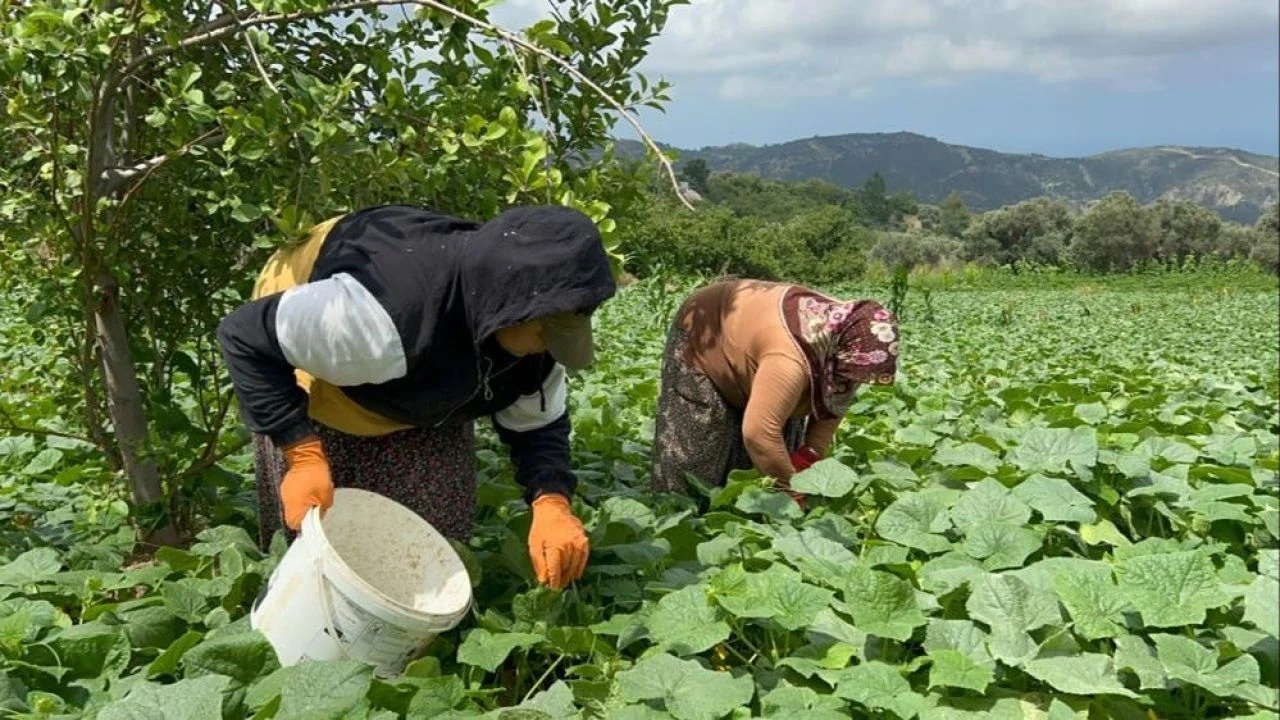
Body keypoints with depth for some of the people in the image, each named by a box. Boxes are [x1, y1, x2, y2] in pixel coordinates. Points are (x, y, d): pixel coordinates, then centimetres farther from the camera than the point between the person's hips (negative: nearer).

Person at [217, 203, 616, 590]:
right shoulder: (379, 313, -47)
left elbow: (538, 423, -11)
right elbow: (245, 336, -35)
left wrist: (552, 502, -32)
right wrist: (303, 455, -39)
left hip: (421, 390, 5)